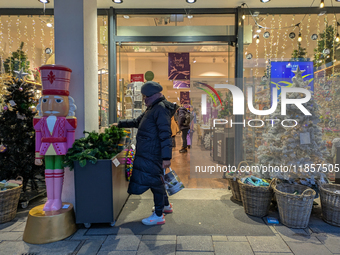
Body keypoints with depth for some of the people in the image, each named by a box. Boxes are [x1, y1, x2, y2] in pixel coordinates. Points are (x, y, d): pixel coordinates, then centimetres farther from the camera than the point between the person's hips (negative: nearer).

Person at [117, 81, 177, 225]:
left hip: (152, 153, -10)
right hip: (147, 153, 10)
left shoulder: (161, 108, -14)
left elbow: (165, 134, -22)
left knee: (154, 181, -2)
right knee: (155, 180, 19)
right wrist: (120, 124, 32)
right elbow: (137, 122, 31)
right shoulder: (152, 108, 18)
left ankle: (158, 216, 12)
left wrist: (166, 157, -26)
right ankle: (166, 205, 37)